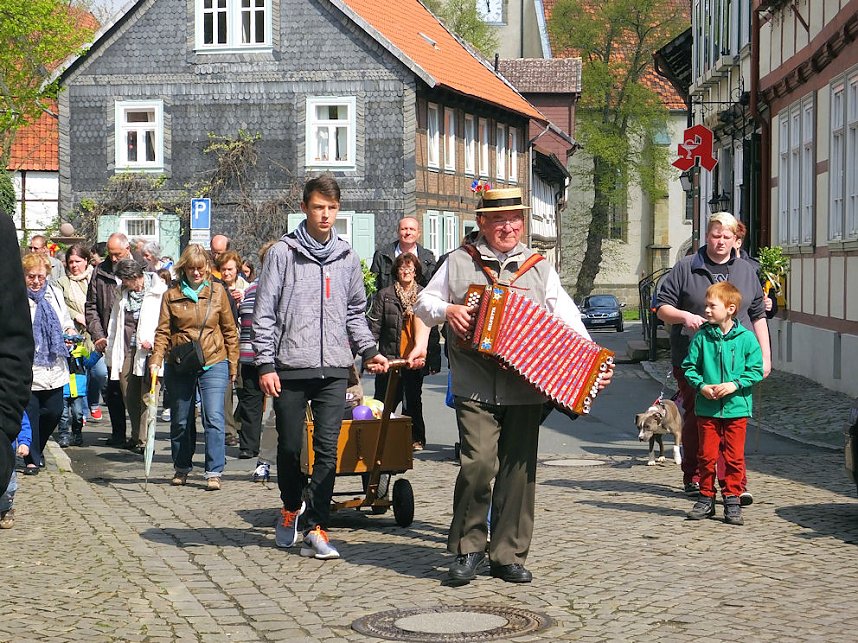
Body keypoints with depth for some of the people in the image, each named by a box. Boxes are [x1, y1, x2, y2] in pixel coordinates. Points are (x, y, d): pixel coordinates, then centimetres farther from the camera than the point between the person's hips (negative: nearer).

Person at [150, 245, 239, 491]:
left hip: (213, 364, -2)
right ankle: (182, 468, 29)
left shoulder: (217, 291, 2)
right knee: (180, 421, 12)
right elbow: (163, 332, 1)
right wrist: (156, 360, -13)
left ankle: (214, 472, -9)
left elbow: (229, 330, 7)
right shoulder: (171, 295, 2)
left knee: (214, 418, -13)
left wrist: (232, 365, 6)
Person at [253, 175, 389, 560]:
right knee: (290, 446, 7)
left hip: (334, 368, 2)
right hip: (290, 368, -2)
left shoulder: (346, 257, 12)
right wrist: (266, 364, -7)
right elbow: (264, 313, -1)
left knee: (327, 448, -6)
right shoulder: (283, 253, 1)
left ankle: (315, 527, -4)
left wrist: (369, 351, 8)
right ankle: (292, 507, 32)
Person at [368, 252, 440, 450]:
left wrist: (434, 359, 4)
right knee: (385, 401, 2)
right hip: (390, 358, -1)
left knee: (413, 401, 8)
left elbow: (432, 329, 8)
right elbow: (374, 326, 0)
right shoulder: (384, 295, 1)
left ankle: (416, 439, 17)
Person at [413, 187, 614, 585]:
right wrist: (447, 310, -5)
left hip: (525, 390, 2)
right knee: (478, 463, -15)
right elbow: (423, 303, 17)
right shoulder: (459, 262, 10)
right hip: (475, 388, -2)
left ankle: (509, 555, 13)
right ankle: (468, 550, 1)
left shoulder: (539, 268, 13)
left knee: (519, 470, 2)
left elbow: (569, 321, 8)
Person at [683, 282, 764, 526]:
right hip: (707, 408, 2)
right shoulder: (702, 337, 1)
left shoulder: (746, 338, -3)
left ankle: (732, 499, 12)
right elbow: (689, 367, 6)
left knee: (734, 457, 2)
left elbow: (756, 370, -2)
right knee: (707, 455, 6)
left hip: (736, 407, -1)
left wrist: (735, 384, -15)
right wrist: (701, 385, -10)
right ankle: (706, 498, 17)